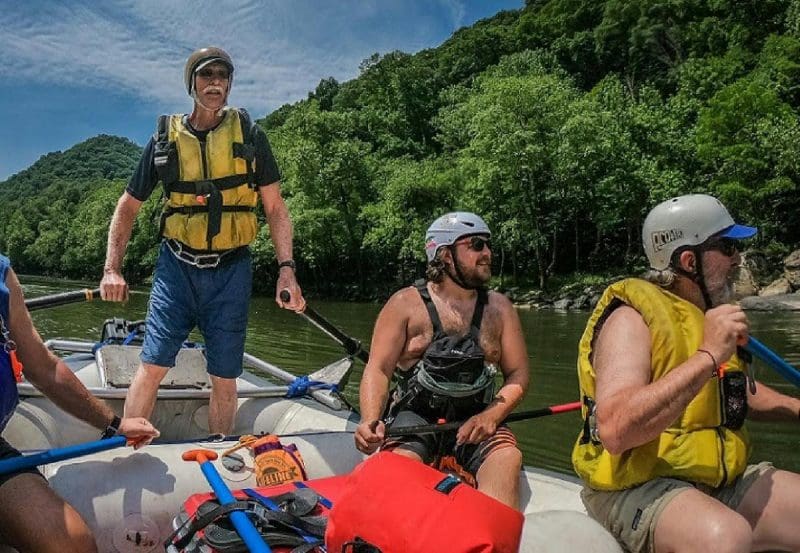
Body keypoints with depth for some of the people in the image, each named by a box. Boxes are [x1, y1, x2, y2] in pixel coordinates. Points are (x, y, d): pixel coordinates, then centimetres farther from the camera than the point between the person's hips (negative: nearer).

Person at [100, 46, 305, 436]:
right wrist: (112, 268, 2)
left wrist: (286, 269, -9)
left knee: (224, 378, 6)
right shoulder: (165, 140, 5)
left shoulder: (249, 136, 3)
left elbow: (275, 208, 3)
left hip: (231, 270, 0)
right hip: (177, 267, 0)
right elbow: (127, 207, 12)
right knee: (153, 365, -7)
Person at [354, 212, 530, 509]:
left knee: (507, 456, -28)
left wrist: (492, 414, -11)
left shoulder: (499, 308, 12)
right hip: (414, 416, -2)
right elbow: (379, 369, -3)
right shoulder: (406, 303, 4)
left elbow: (518, 374, 10)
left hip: (476, 420, 2)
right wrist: (370, 421, -23)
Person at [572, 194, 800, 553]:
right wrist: (707, 357, -31)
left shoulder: (710, 314, 11)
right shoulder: (633, 318, -17)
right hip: (638, 489, -8)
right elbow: (615, 432, -33)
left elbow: (737, 393, 30)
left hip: (721, 480, 9)